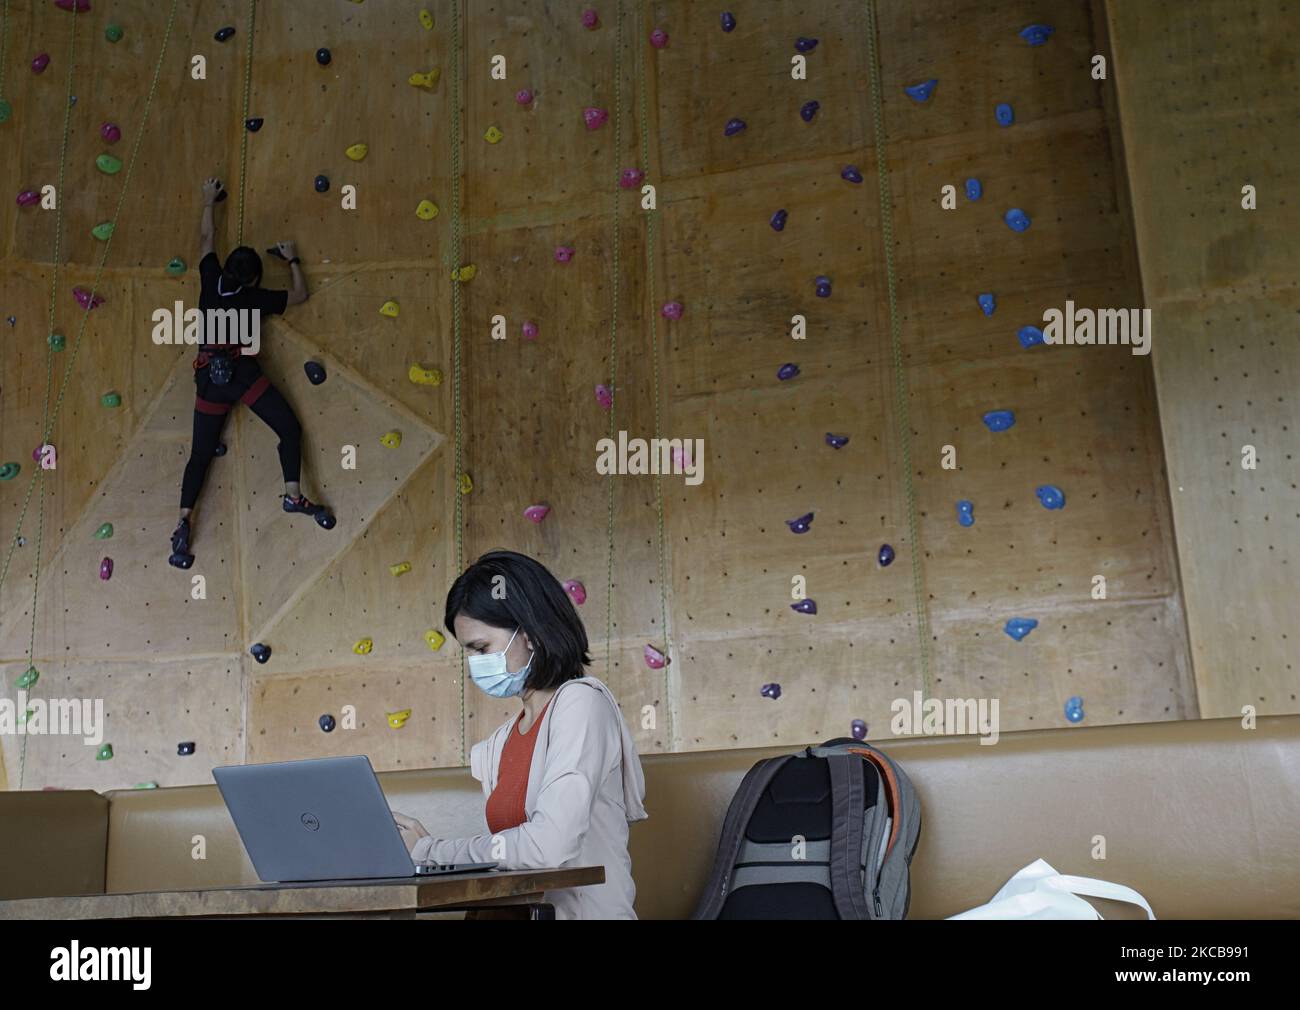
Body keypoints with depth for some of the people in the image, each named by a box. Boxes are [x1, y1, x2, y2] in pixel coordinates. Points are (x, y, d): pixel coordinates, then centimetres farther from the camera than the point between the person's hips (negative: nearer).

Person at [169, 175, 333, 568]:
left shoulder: (210, 282, 11)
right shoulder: (257, 298, 4)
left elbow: (206, 239, 27)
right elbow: (300, 294, 17)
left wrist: (208, 202, 38)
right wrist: (293, 260, 29)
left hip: (208, 377, 4)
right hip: (241, 372, -4)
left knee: (201, 454, 6)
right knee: (289, 427, 4)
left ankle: (183, 526, -4)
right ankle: (293, 495, -10)